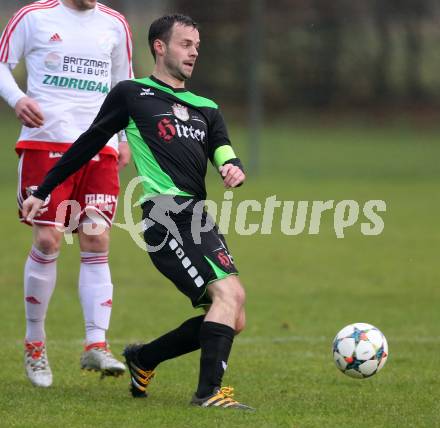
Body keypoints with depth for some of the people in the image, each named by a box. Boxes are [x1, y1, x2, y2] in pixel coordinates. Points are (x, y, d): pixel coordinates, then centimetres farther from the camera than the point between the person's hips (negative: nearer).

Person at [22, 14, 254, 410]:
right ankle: (209, 392, -27)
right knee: (229, 291, -25)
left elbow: (224, 155, 13)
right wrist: (43, 191, 16)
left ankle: (143, 359, 25)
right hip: (167, 213, -7)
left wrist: (233, 170, -13)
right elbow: (89, 144, 13)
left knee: (232, 322, 5)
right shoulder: (132, 95, 8)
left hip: (199, 219, 7)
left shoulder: (206, 109, 24)